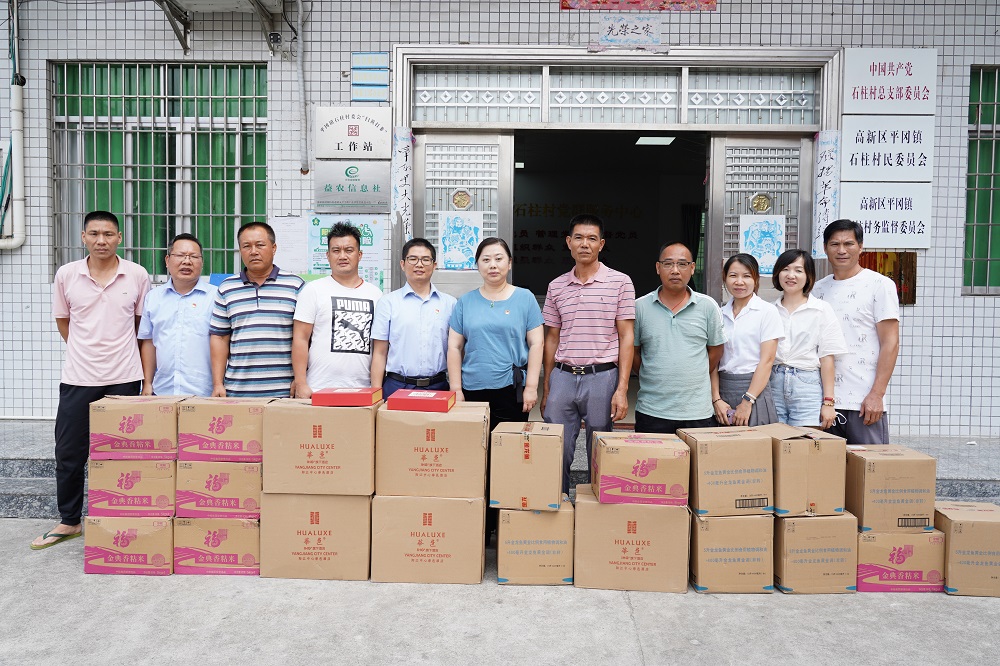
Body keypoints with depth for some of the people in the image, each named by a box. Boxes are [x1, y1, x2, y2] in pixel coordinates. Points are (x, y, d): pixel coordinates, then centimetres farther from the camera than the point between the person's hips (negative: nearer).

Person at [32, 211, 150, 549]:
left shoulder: (137, 275, -2)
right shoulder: (66, 274, 1)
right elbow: (62, 319, 13)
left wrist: (118, 352, 10)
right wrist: (86, 351, 9)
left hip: (123, 378, -1)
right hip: (77, 379, 2)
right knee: (68, 453, 9)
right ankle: (68, 522, 26)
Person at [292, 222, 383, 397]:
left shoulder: (375, 293, 11)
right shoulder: (313, 290, 3)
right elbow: (300, 339, -1)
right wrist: (301, 384, -7)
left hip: (363, 391, 3)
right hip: (319, 390, -2)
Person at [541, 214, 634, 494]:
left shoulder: (620, 282, 0)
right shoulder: (556, 286, 9)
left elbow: (626, 337, -2)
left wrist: (622, 389, -9)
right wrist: (546, 388, 11)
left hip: (602, 377, -2)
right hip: (563, 377, 3)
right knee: (557, 452, 6)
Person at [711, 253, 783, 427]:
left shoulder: (767, 311, -2)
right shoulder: (720, 314, 9)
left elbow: (767, 360, -8)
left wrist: (747, 402, -14)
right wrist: (716, 399, -5)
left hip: (755, 387, -3)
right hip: (723, 388, 3)